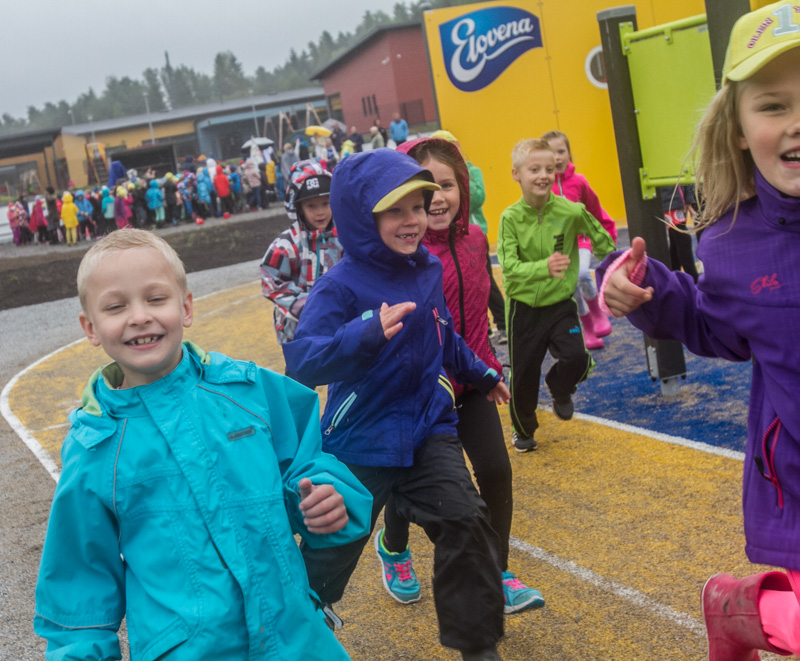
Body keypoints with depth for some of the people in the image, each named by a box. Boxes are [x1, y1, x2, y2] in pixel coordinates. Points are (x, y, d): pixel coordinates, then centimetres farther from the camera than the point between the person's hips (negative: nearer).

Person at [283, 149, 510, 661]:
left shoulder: (429, 269, -2)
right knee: (331, 549, 9)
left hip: (429, 429, 5)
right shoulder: (341, 286, -20)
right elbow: (302, 360, -32)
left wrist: (481, 373, 30)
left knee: (466, 522, -7)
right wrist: (368, 335, -47)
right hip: (361, 441, -4)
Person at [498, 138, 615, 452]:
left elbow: (603, 243, 3)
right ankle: (523, 430, 37)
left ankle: (560, 390, 17)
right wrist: (544, 267, -40)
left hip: (560, 303, 0)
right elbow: (509, 268, -24)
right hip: (524, 308, 0)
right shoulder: (510, 218, -14)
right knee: (523, 375, 9)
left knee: (575, 357, -20)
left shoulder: (571, 211, -13)